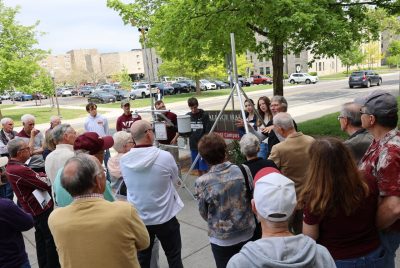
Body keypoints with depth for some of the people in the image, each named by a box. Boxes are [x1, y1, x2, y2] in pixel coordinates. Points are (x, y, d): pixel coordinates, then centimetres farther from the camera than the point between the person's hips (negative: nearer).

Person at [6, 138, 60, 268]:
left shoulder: (11, 167, 2)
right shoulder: (21, 170, -29)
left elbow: (34, 178, 5)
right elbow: (46, 183, -25)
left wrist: (41, 175, -11)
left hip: (34, 208, 10)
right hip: (42, 208, -10)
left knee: (41, 237, 22)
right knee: (51, 238, 4)